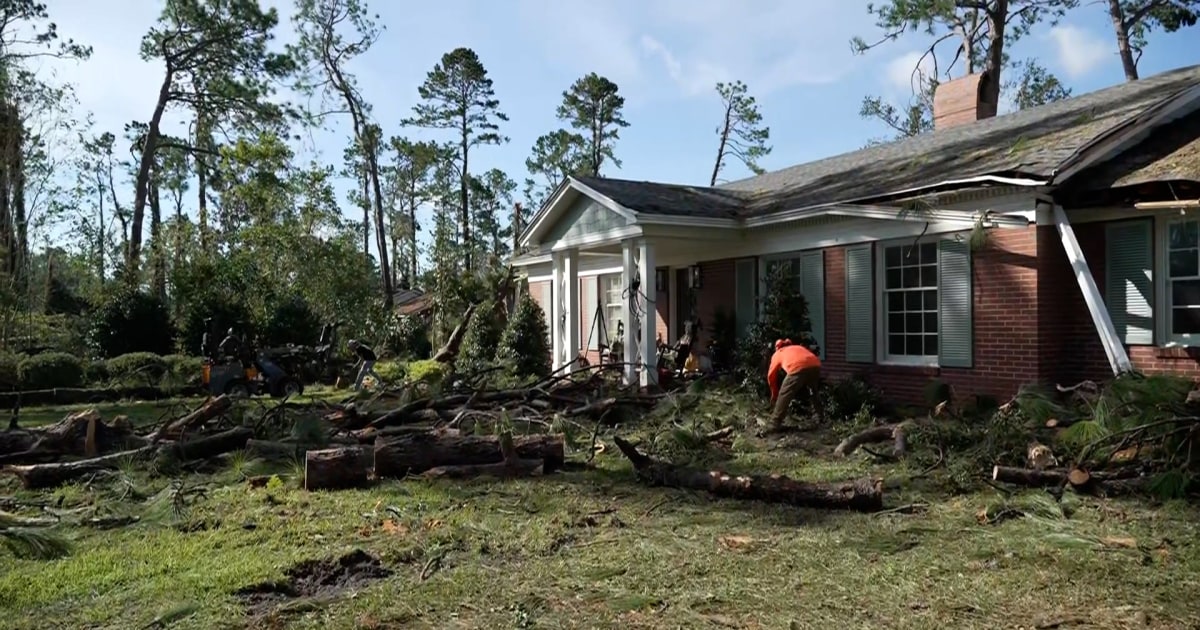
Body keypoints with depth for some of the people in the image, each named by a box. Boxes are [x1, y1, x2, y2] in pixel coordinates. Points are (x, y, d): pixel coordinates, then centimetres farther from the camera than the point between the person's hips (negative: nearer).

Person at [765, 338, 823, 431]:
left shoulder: (777, 354, 31)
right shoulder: (800, 347, 42)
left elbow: (771, 376, 33)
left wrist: (775, 394, 45)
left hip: (798, 368, -5)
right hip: (815, 366, 5)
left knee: (784, 395, 10)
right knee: (813, 393, 31)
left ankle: (775, 423, 9)